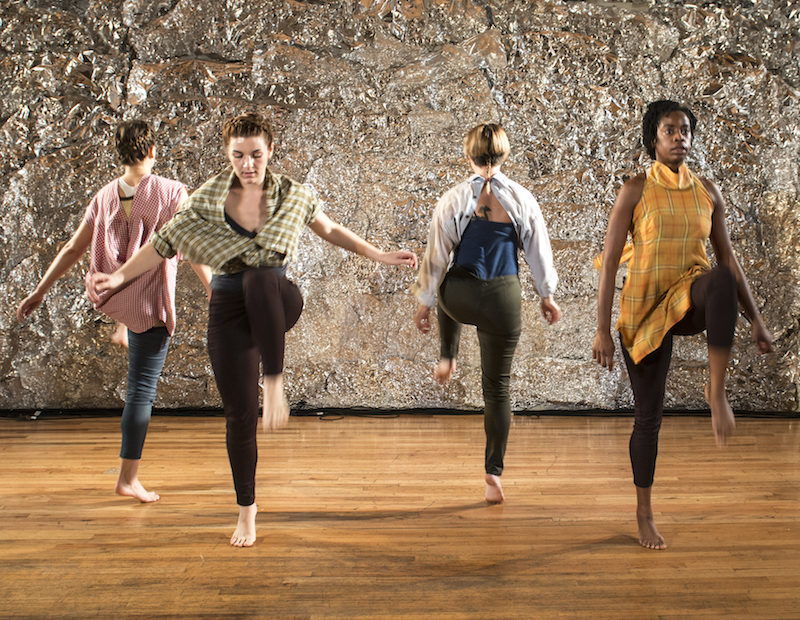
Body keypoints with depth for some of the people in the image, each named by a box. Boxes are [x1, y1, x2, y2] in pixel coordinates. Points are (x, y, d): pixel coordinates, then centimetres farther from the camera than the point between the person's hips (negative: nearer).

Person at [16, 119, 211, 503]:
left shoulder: (105, 197, 1)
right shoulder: (170, 193, -13)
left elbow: (72, 250, 3)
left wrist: (38, 293, 10)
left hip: (111, 295, 6)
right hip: (149, 305, -6)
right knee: (141, 391, 1)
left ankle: (125, 333, 59)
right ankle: (128, 479, 5)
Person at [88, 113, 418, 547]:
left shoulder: (292, 195, -1)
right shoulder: (208, 199, -3)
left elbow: (331, 231, 13)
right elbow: (165, 242, 3)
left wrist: (381, 256, 12)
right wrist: (120, 276, -6)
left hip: (278, 302, -1)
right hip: (229, 310, 1)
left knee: (259, 279, -40)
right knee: (239, 415, 0)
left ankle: (273, 383, -31)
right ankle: (246, 509, 21)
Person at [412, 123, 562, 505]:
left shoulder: (452, 201, -6)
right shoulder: (522, 200, -3)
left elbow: (436, 256, -1)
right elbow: (539, 252, 5)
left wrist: (424, 302, 10)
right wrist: (547, 295, 19)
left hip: (459, 299, 0)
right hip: (503, 301, 0)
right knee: (497, 387, 10)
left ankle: (447, 360, 37)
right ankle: (493, 474, 12)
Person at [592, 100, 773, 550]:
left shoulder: (708, 192, 6)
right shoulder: (636, 190, -5)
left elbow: (728, 258, 10)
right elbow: (609, 261, -7)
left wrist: (756, 319, 6)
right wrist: (603, 330, -12)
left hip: (690, 302, 2)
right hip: (645, 309, -2)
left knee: (721, 279, -36)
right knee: (649, 414, 2)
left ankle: (717, 391, -28)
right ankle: (645, 514, 20)